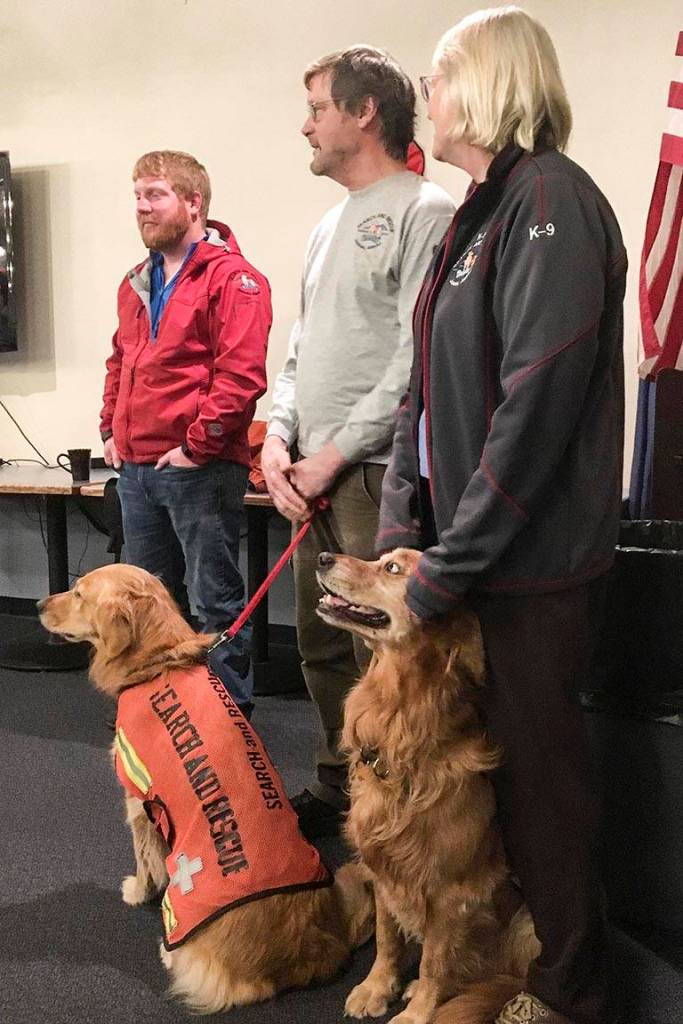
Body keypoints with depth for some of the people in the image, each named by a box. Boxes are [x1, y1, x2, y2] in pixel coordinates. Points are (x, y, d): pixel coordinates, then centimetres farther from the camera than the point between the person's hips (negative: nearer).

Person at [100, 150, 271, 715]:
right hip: (136, 468, 8)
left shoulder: (232, 278, -9)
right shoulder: (136, 284, 16)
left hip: (199, 470, -8)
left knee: (215, 600, 1)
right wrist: (112, 431, 14)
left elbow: (241, 374, -17)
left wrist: (198, 445, -17)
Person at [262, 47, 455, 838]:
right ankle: (335, 790, 31)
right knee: (323, 647, 16)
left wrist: (336, 453, -14)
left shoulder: (422, 212, -7)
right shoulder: (330, 225, 20)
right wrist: (278, 437, 4)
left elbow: (418, 362, -16)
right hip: (313, 477, 9)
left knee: (383, 655, -4)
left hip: (379, 476, -9)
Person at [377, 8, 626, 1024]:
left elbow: (536, 404, -23)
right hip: (466, 546, 8)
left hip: (531, 559, -8)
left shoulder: (551, 201, -14)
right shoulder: (480, 211, 15)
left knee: (536, 762, 4)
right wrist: (400, 526, 5)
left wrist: (448, 567, -19)